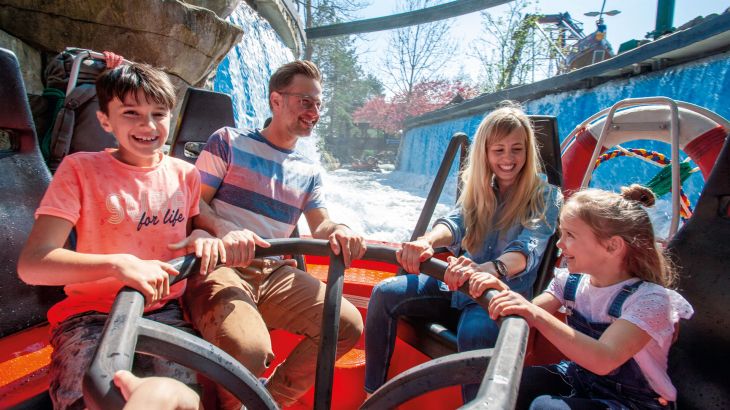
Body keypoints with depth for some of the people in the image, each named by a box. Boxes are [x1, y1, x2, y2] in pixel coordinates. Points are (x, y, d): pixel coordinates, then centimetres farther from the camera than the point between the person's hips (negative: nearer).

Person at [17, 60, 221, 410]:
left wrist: (201, 237, -7)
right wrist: (119, 264, -30)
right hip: (91, 315, -2)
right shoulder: (80, 169, -5)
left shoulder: (186, 174, 3)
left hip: (165, 311, 2)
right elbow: (32, 264, -13)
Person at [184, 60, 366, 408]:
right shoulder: (228, 141, 4)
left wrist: (338, 231, -14)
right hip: (219, 266, -5)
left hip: (274, 272, 6)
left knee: (348, 323, -12)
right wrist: (224, 231, -25)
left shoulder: (309, 171, 17)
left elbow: (321, 226, 12)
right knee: (248, 349, -34)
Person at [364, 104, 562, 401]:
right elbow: (455, 223, -10)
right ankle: (372, 393, -3)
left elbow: (527, 249, -23)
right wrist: (426, 241, -36)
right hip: (458, 287, 5)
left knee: (473, 333, -38)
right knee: (385, 293, -15)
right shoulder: (478, 188, 8)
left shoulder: (546, 197, -6)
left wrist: (487, 269, -47)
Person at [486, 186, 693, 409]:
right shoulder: (570, 281, -2)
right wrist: (503, 292, -28)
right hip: (577, 379, 6)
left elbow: (603, 360, -36)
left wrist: (536, 314, -43)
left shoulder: (648, 300, -22)